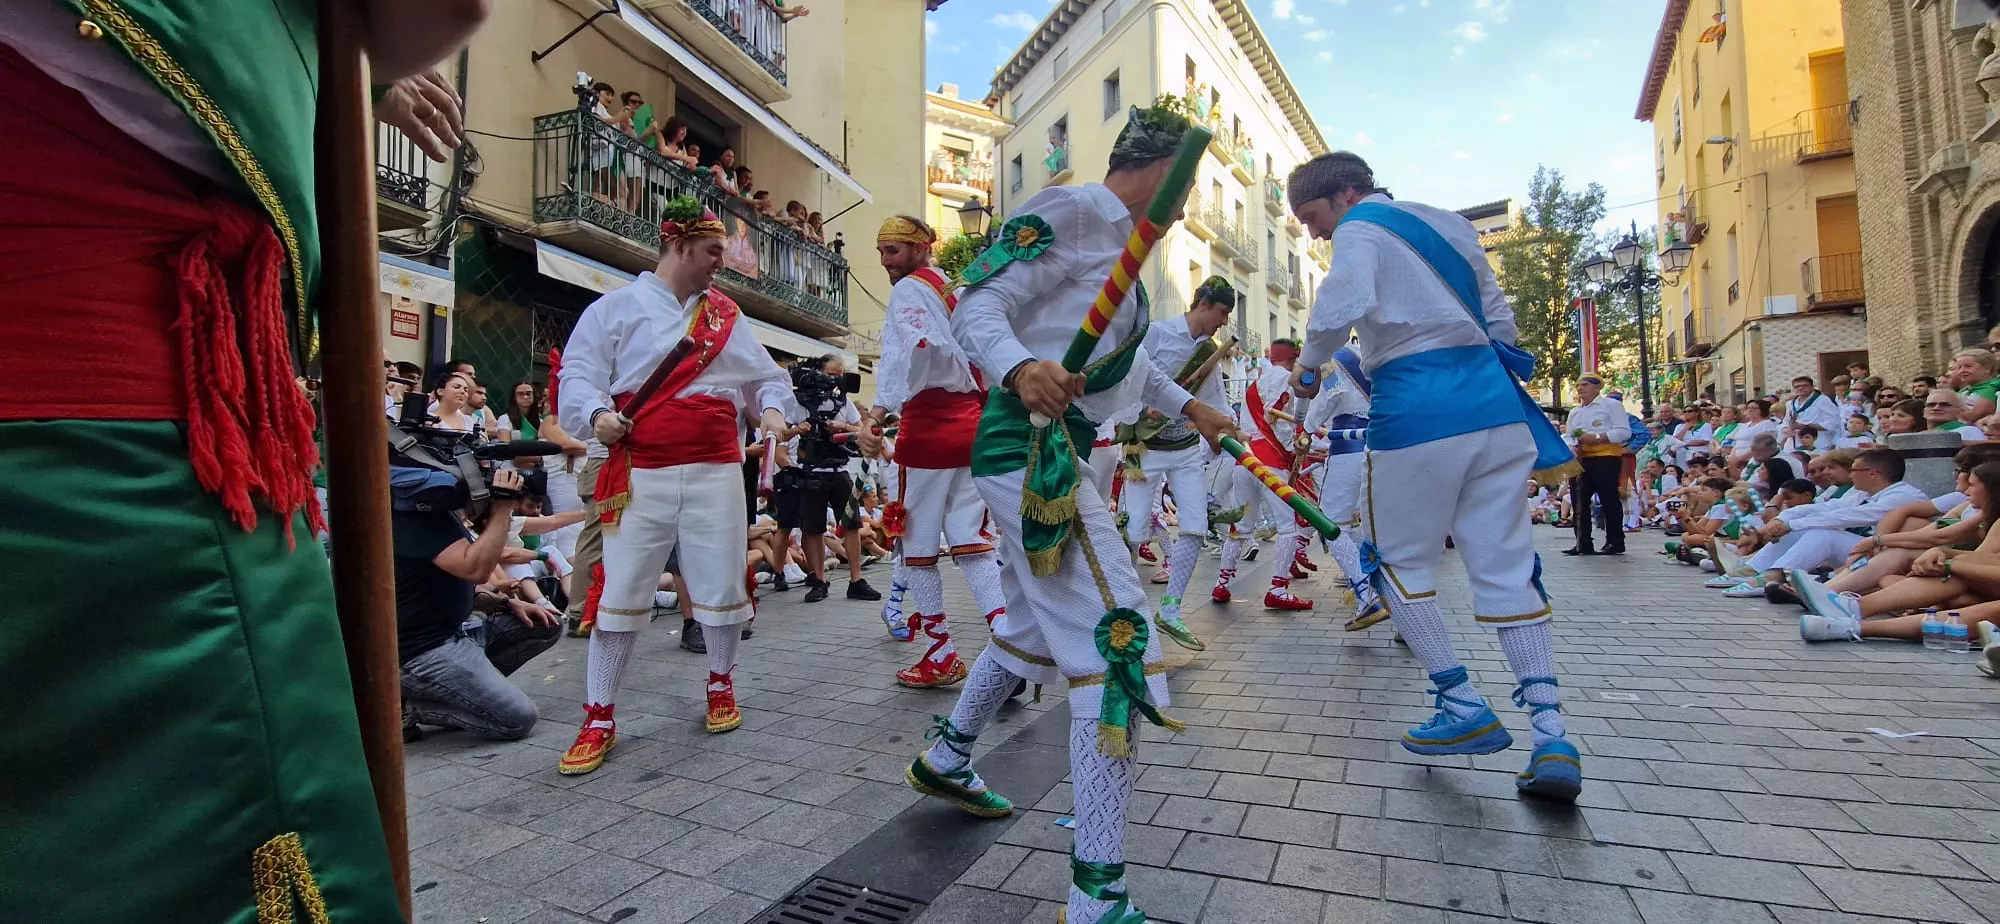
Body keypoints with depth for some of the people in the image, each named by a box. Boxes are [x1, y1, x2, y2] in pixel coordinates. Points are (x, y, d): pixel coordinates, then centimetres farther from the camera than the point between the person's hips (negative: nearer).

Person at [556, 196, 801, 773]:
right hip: (640, 476, -3)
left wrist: (773, 410, -3)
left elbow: (763, 377, 18)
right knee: (622, 593, -1)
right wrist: (597, 413, -19)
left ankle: (720, 685, 31)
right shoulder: (617, 307, 5)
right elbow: (578, 373, 1)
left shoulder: (725, 315, 15)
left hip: (715, 472, 3)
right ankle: (598, 721, 13)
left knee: (722, 588, 6)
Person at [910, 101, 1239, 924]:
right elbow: (977, 306, -16)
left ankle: (945, 761, 43)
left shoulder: (1116, 239, 21)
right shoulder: (1072, 210, -8)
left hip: (1048, 454, 11)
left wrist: (1189, 407, 37)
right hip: (1030, 447, -11)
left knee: (1037, 624, 22)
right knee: (1117, 640, -13)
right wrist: (1019, 368, -36)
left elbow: (1119, 358, 32)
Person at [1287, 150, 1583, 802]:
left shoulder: (1362, 230, 0)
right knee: (1506, 566, 7)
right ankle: (1552, 738, 2)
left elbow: (1341, 308, -20)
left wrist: (1308, 367, -4)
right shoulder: (1450, 224, 23)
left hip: (1418, 410, -7)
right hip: (1494, 401, 7)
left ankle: (1466, 708, 9)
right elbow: (1499, 318, 24)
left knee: (1398, 560, 9)